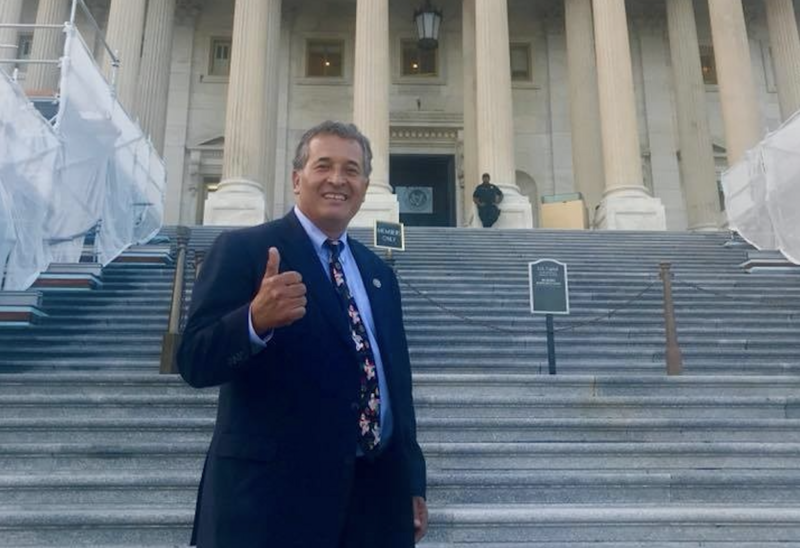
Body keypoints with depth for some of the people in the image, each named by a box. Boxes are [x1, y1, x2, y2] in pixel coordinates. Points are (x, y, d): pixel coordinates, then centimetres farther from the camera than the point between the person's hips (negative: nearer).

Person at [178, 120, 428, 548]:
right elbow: (194, 361, -12)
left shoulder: (379, 273, 12)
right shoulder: (243, 249, -5)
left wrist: (412, 481, 12)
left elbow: (397, 378, 14)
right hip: (274, 490, -5)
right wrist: (255, 321, -31)